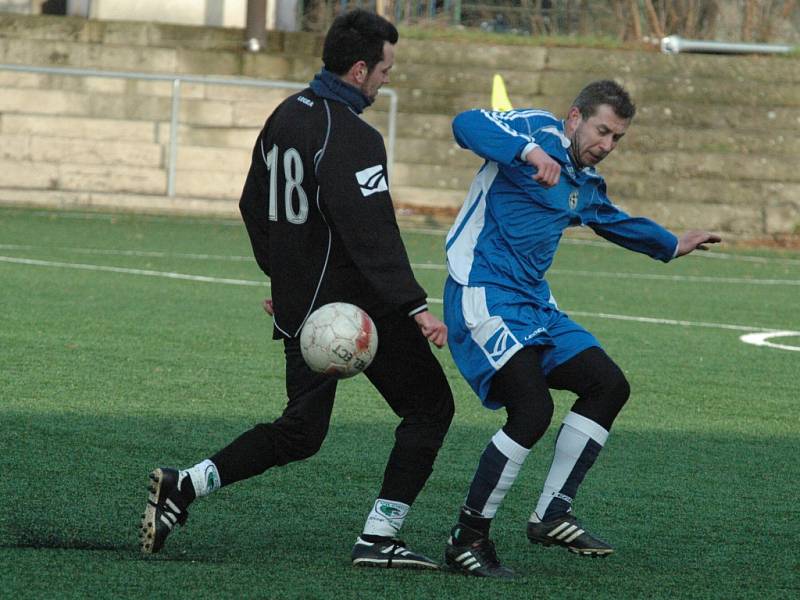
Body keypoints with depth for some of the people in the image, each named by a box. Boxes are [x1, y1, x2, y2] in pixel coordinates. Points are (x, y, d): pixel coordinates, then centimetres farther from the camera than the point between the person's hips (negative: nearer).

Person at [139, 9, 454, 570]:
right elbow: (371, 234, -25)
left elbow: (254, 206, 20)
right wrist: (415, 308, -27)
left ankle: (184, 486, 0)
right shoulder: (351, 138, -18)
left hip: (300, 307, 8)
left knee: (299, 433, 15)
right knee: (430, 406, 4)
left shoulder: (285, 117, 10)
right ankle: (378, 538, -2)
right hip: (358, 306, -8)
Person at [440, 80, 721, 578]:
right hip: (483, 294, -10)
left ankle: (552, 514, 8)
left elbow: (615, 220, 40)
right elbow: (468, 125, -26)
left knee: (609, 386, 5)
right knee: (533, 410, -22)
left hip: (534, 303, 10)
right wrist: (528, 151, -40)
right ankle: (469, 537, -11)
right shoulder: (538, 131, -8)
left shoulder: (585, 185, 18)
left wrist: (671, 246, 48)